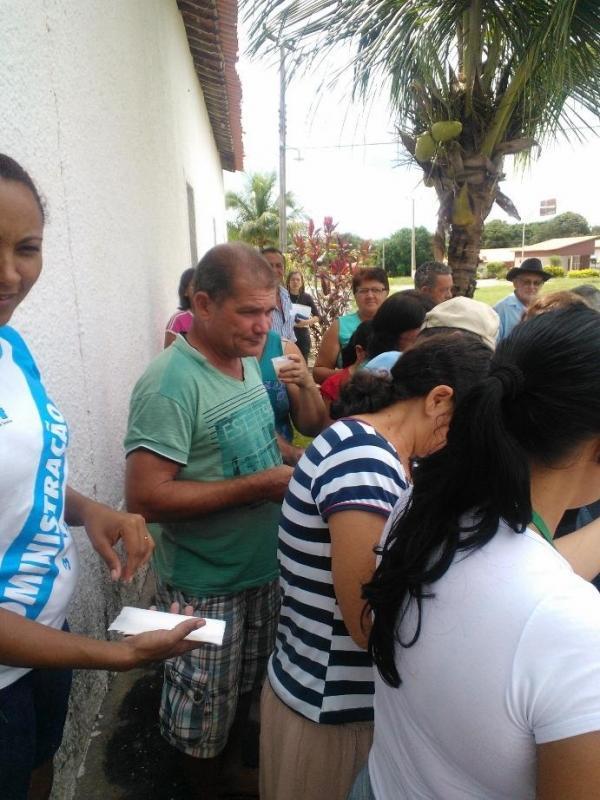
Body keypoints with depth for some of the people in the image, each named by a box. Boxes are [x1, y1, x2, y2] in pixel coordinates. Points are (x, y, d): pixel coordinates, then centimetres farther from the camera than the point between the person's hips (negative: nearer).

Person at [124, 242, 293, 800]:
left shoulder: (248, 362, 1)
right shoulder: (171, 384, -24)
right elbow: (144, 497, -28)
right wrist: (258, 485, -27)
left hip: (264, 566, 8)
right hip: (206, 584, -7)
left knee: (246, 689, 28)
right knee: (207, 712, 16)